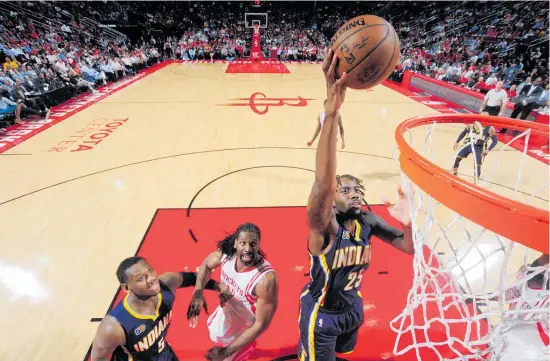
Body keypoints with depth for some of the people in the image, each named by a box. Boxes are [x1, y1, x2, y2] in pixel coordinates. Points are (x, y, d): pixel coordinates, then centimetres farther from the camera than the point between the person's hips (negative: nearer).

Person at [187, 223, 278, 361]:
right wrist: (198, 293, -21)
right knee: (215, 331, 34)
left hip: (246, 327, -6)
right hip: (226, 310, 6)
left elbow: (262, 324, -30)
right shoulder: (226, 253, -26)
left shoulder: (266, 279, -41)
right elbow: (206, 265, -3)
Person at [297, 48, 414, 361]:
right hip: (321, 313, -6)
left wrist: (410, 223, -33)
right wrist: (332, 110, -65)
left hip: (353, 306, 7)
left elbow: (411, 248, -8)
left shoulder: (368, 221, -13)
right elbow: (324, 182, -52)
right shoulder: (324, 226, -31)